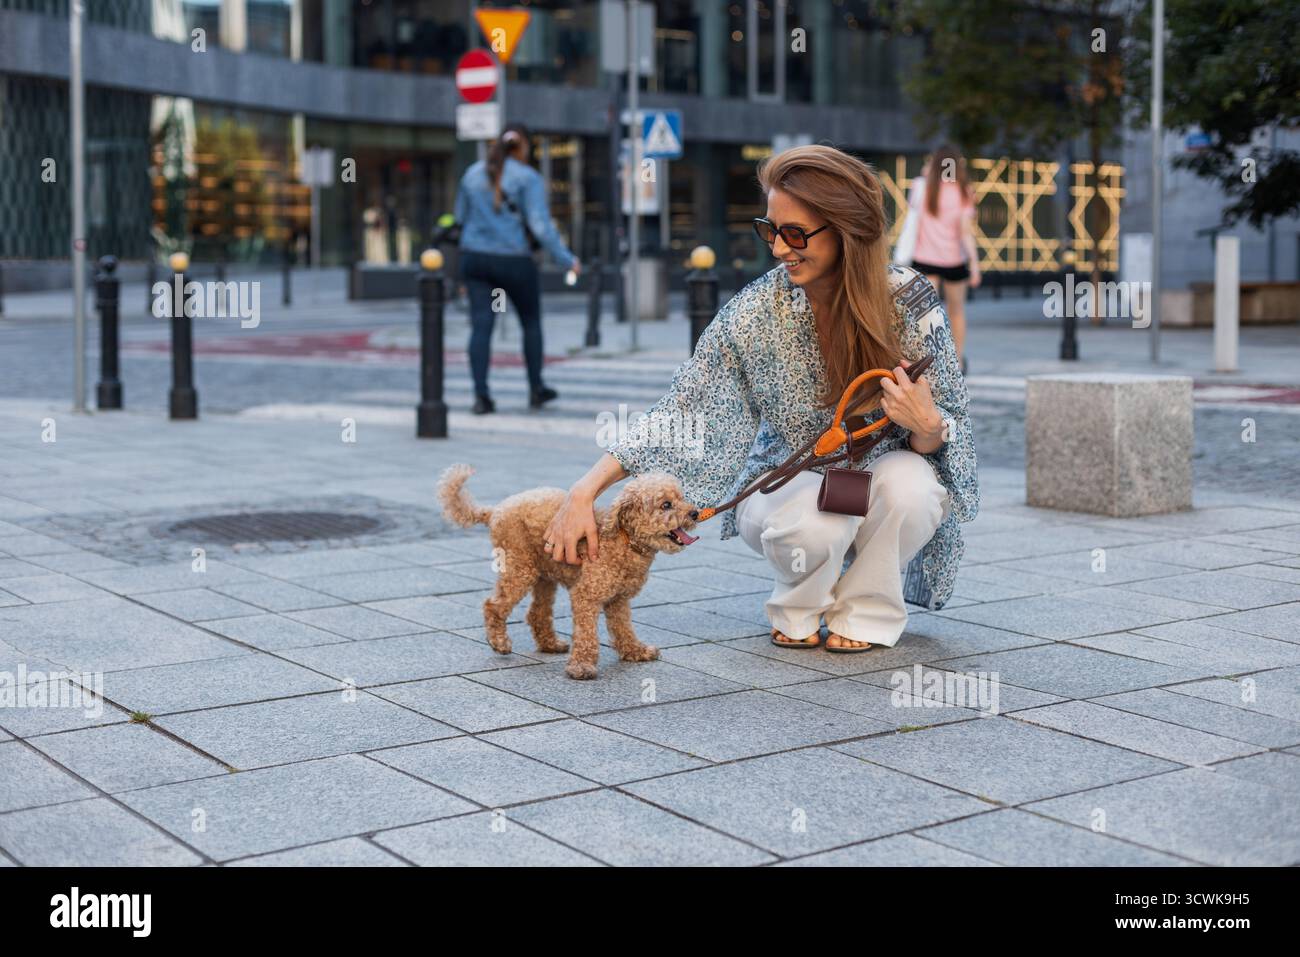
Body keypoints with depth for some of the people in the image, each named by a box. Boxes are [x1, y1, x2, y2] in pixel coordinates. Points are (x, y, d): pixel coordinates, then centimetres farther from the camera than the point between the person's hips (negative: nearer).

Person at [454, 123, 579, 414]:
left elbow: (460, 216, 17)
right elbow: (541, 225, -15)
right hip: (514, 260, -4)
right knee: (531, 322, 15)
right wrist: (566, 259, -10)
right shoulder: (528, 178, -8)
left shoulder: (473, 174, 8)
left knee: (481, 325, 0)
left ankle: (481, 395, -10)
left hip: (475, 258, 4)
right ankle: (536, 388, 23)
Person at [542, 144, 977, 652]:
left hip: (881, 474, 1)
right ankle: (798, 610, 1)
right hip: (786, 483, -1)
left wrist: (925, 424, -36)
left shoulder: (910, 301, -17)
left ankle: (866, 611, -4)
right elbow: (683, 410, -17)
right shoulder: (754, 311, -17)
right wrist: (586, 491, -27)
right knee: (815, 518, -35)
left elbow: (946, 437, -10)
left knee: (908, 481, -33)